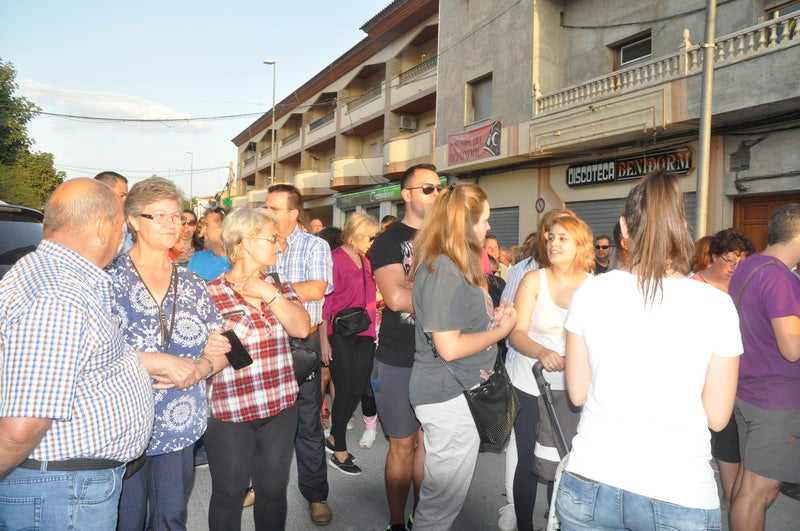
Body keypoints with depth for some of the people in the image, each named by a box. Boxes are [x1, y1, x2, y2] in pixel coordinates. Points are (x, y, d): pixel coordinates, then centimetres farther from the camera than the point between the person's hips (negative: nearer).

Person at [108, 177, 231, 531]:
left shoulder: (191, 284, 8)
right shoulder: (109, 278, -7)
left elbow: (221, 346, 9)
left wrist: (201, 368, -11)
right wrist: (163, 362, -20)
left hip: (182, 431, 4)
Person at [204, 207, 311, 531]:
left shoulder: (278, 287, 8)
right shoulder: (209, 293, -8)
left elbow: (301, 328, -6)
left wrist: (270, 294, -13)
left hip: (280, 407, 4)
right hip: (228, 412, -4)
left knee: (274, 489, 15)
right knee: (228, 494, 13)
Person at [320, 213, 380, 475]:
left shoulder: (366, 261, 12)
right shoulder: (335, 258, -9)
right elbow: (324, 301, -10)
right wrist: (323, 340, -12)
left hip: (364, 335, 7)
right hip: (340, 336, -7)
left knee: (359, 389, 8)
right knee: (346, 390, -1)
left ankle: (333, 438, 29)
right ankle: (339, 452, 16)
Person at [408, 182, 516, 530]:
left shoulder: (454, 265, 10)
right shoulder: (443, 270, -21)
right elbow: (449, 347, -23)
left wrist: (492, 317, 2)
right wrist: (501, 330, -12)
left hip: (456, 389, 10)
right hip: (450, 396, -10)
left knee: (440, 493, 22)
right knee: (445, 500, 7)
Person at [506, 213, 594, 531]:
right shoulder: (534, 280, -5)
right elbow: (516, 333, -10)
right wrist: (542, 352, -29)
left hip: (573, 388, 2)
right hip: (530, 387, -1)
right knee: (528, 461, 8)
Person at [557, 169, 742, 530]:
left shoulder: (591, 292, -9)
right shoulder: (716, 305, -11)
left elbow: (577, 394, 1)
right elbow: (717, 417, -2)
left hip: (590, 484, 1)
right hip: (679, 499, 0)